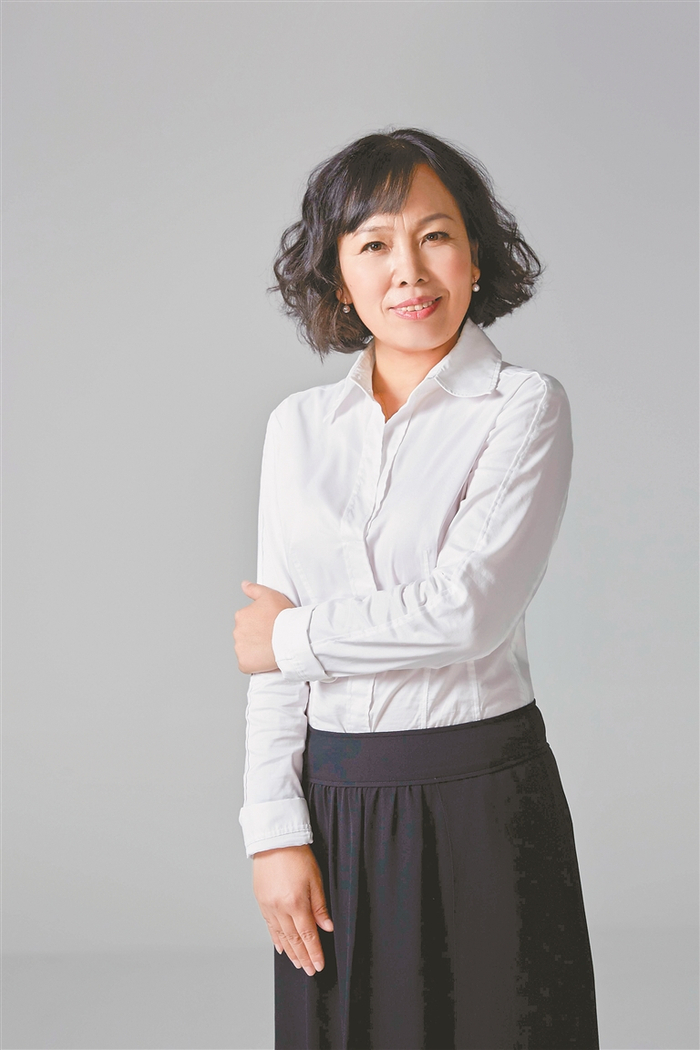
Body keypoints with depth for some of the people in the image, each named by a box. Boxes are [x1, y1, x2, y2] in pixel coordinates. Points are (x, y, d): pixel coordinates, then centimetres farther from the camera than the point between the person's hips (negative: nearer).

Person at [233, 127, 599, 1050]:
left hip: (481, 800, -3)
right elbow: (270, 644, 6)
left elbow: (468, 609, -17)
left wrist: (292, 635, -6)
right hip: (333, 801, 4)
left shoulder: (524, 407, -5)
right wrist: (275, 832, 0)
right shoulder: (299, 426, 7)